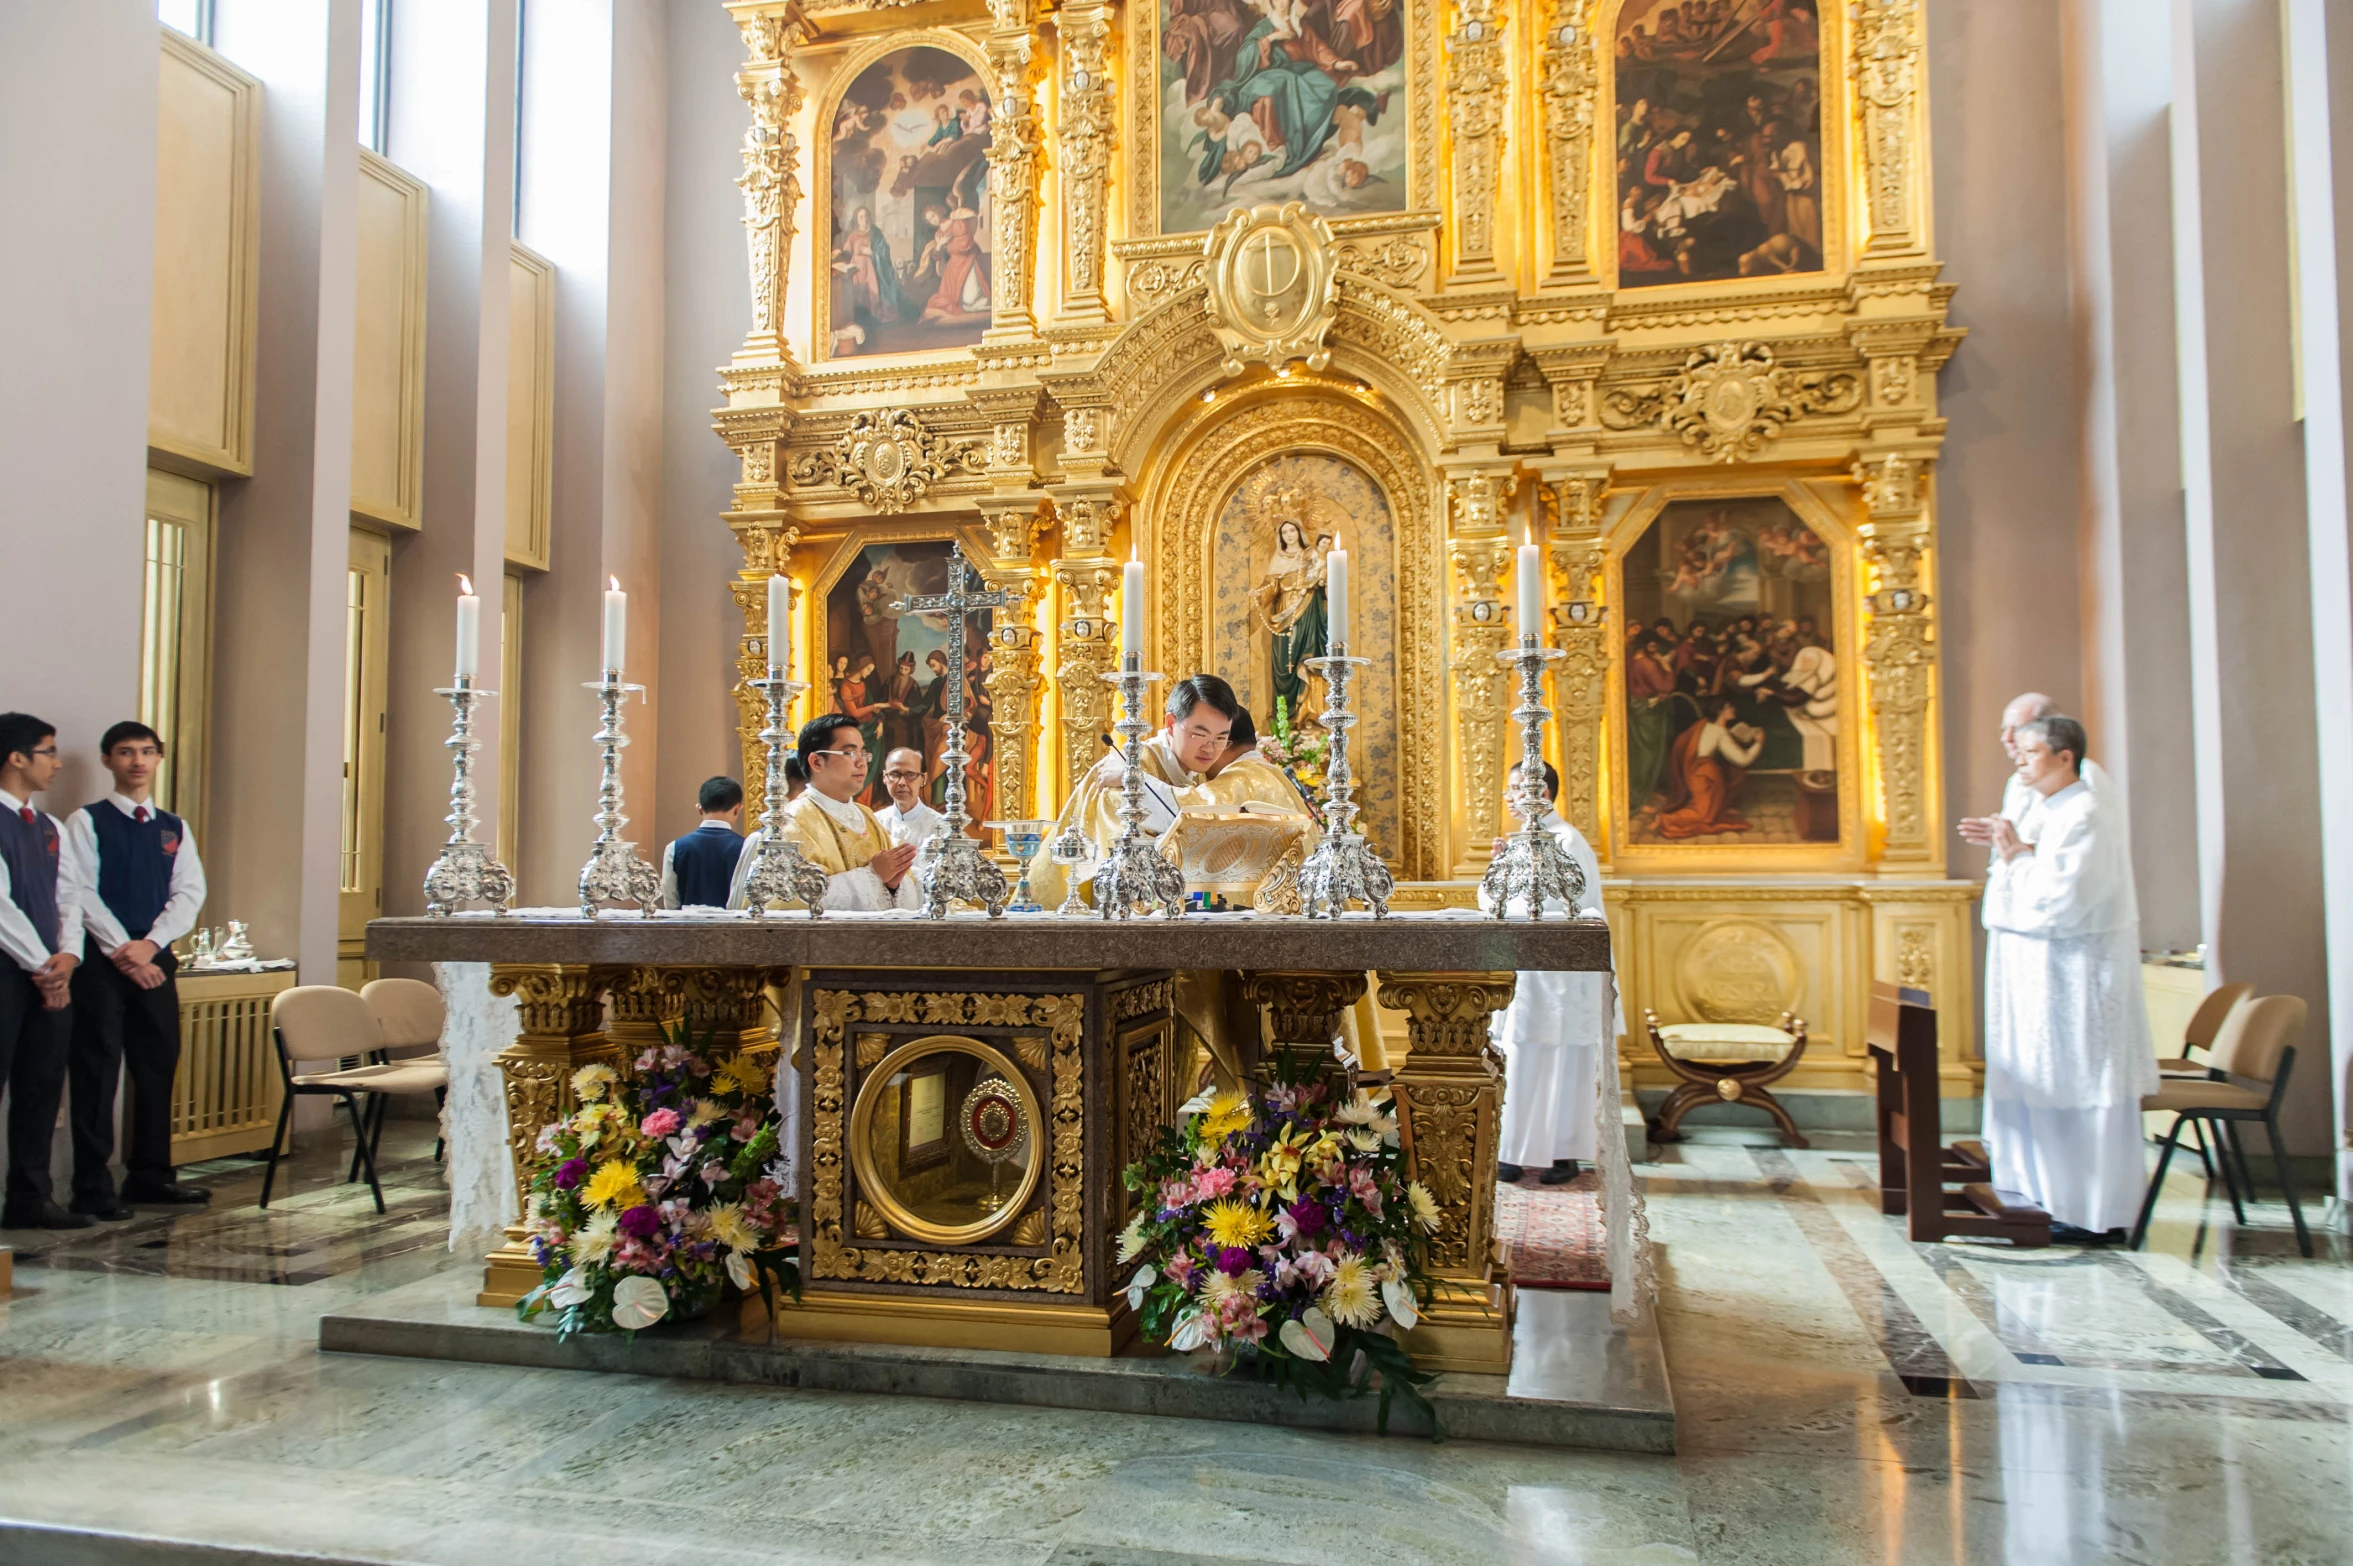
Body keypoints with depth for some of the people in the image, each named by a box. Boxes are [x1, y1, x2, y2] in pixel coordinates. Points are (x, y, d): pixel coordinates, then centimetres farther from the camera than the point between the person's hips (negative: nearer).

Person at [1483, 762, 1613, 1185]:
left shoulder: (1568, 841, -9)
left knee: (1563, 1063, -1)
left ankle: (1566, 1153, 6)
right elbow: (1490, 900, 10)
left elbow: (1564, 904, -19)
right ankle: (1518, 1150, 12)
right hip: (1524, 972, 7)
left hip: (1561, 973, -7)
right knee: (1521, 1060, 7)